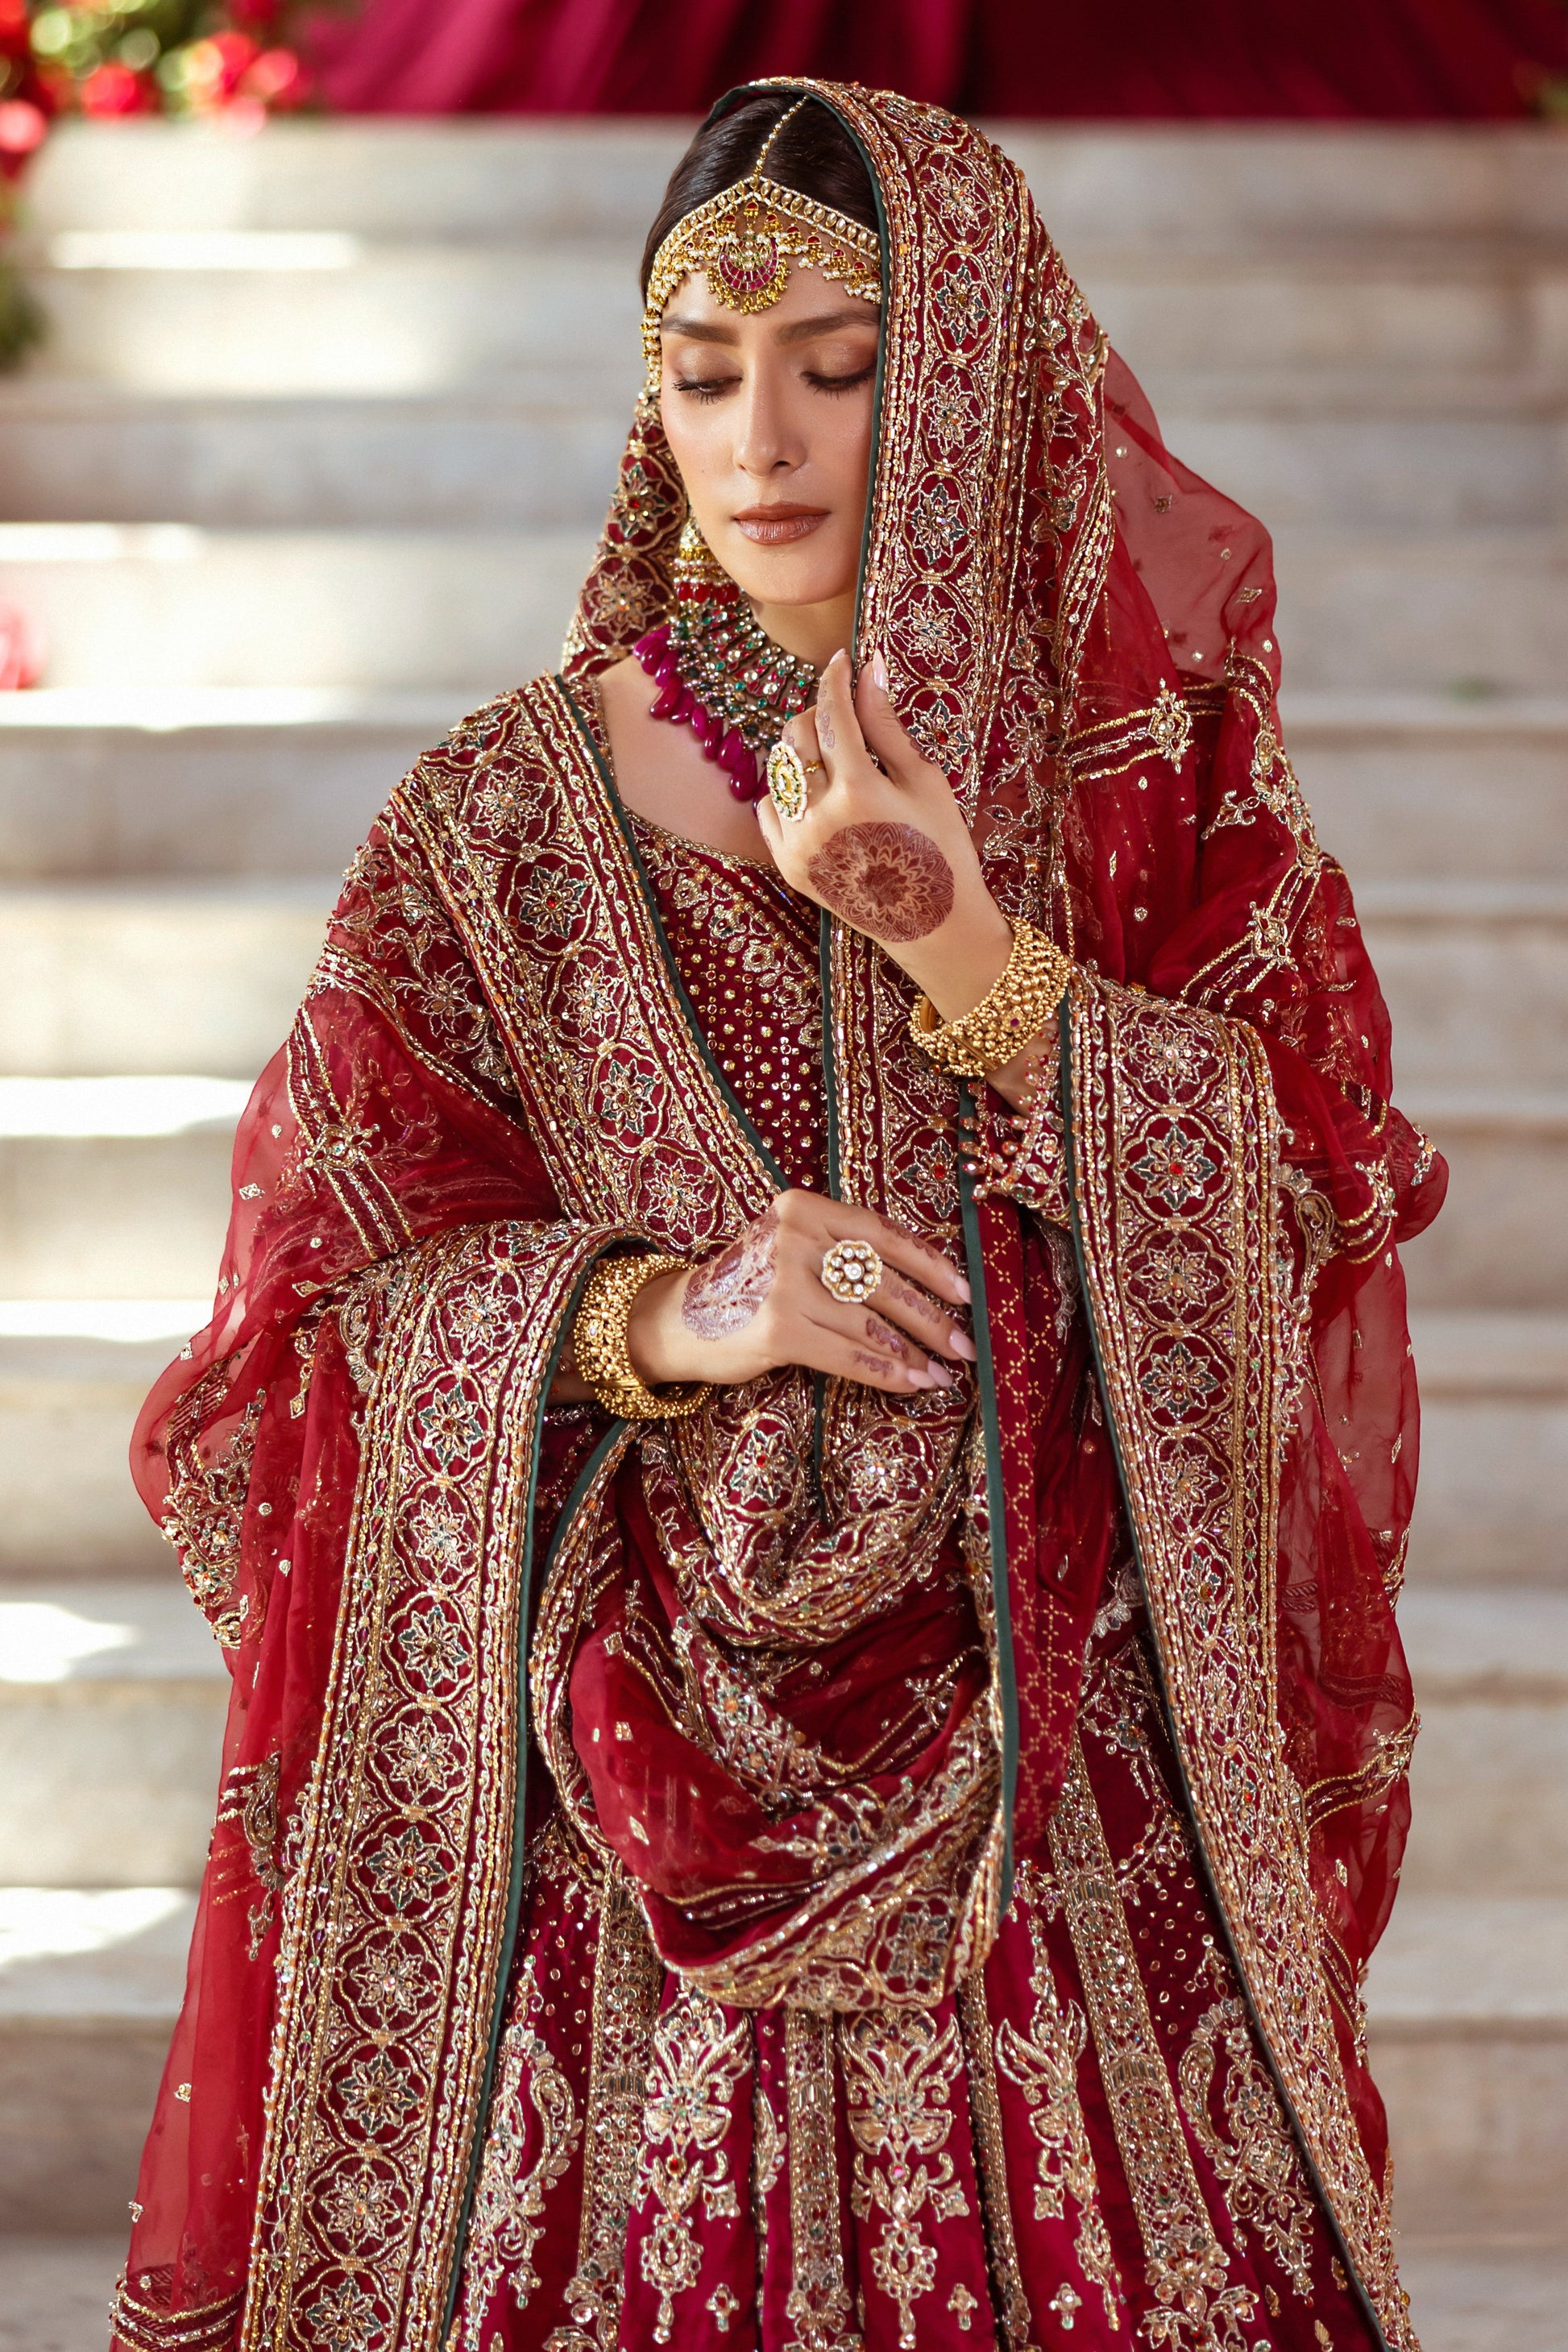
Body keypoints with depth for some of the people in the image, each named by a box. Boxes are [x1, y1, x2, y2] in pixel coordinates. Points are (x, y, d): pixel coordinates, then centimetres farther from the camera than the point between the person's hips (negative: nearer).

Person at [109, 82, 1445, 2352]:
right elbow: (345, 1299, -2)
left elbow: (1317, 1196, -5)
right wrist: (648, 1316, -21)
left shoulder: (1164, 761, 4)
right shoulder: (510, 814, 1)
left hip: (1071, 1791, 1)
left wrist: (971, 962, -17)